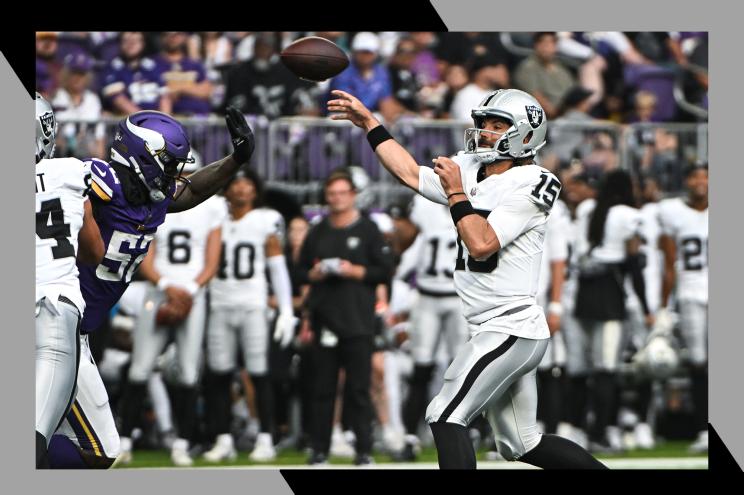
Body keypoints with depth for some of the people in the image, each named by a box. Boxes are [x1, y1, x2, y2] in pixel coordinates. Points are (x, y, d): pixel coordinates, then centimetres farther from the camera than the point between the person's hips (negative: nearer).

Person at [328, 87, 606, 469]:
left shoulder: (526, 186, -12)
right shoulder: (472, 172, 13)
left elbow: (481, 245, -21)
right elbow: (411, 174, 20)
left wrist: (456, 193, -13)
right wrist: (369, 123, 19)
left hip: (509, 329, -9)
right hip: (497, 333, 9)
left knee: (446, 416, -13)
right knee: (521, 444, 14)